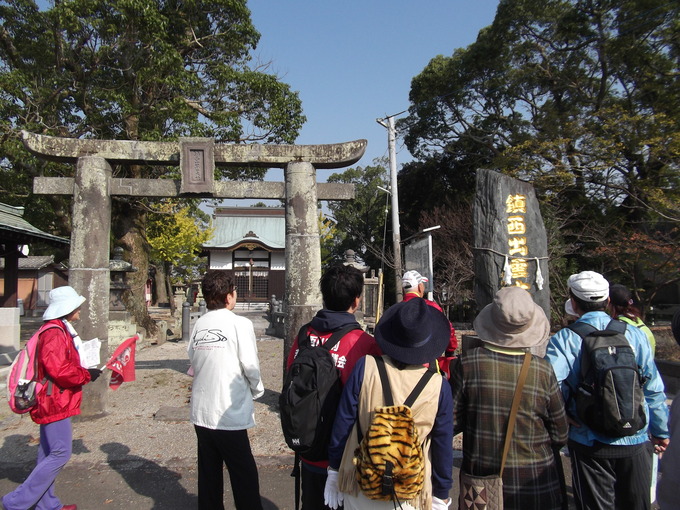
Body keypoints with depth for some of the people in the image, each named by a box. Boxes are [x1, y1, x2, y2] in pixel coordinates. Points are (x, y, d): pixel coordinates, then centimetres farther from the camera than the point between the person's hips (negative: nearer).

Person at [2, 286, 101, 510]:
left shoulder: (60, 331, 14)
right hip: (55, 402, -11)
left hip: (52, 402, 11)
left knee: (49, 453, 16)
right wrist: (87, 375, -14)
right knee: (60, 453, -5)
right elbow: (59, 369, -26)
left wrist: (85, 372, 10)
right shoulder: (54, 334, -19)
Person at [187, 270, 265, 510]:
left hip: (201, 412, 6)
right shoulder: (239, 324, -13)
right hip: (230, 414, -5)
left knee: (209, 473, 17)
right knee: (244, 475, 6)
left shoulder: (198, 324, 2)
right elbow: (250, 366, -12)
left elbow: (193, 361, 4)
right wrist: (257, 390, 5)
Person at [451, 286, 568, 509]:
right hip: (535, 482, 0)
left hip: (481, 476, 0)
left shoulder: (467, 363, -17)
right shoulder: (543, 370, -15)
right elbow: (560, 435, -4)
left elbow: (452, 423, -10)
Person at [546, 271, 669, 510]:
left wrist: (562, 414, -8)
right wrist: (661, 431, 14)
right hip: (636, 441, 3)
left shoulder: (564, 339, -12)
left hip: (590, 444, -3)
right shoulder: (634, 335, -1)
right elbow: (654, 389, 3)